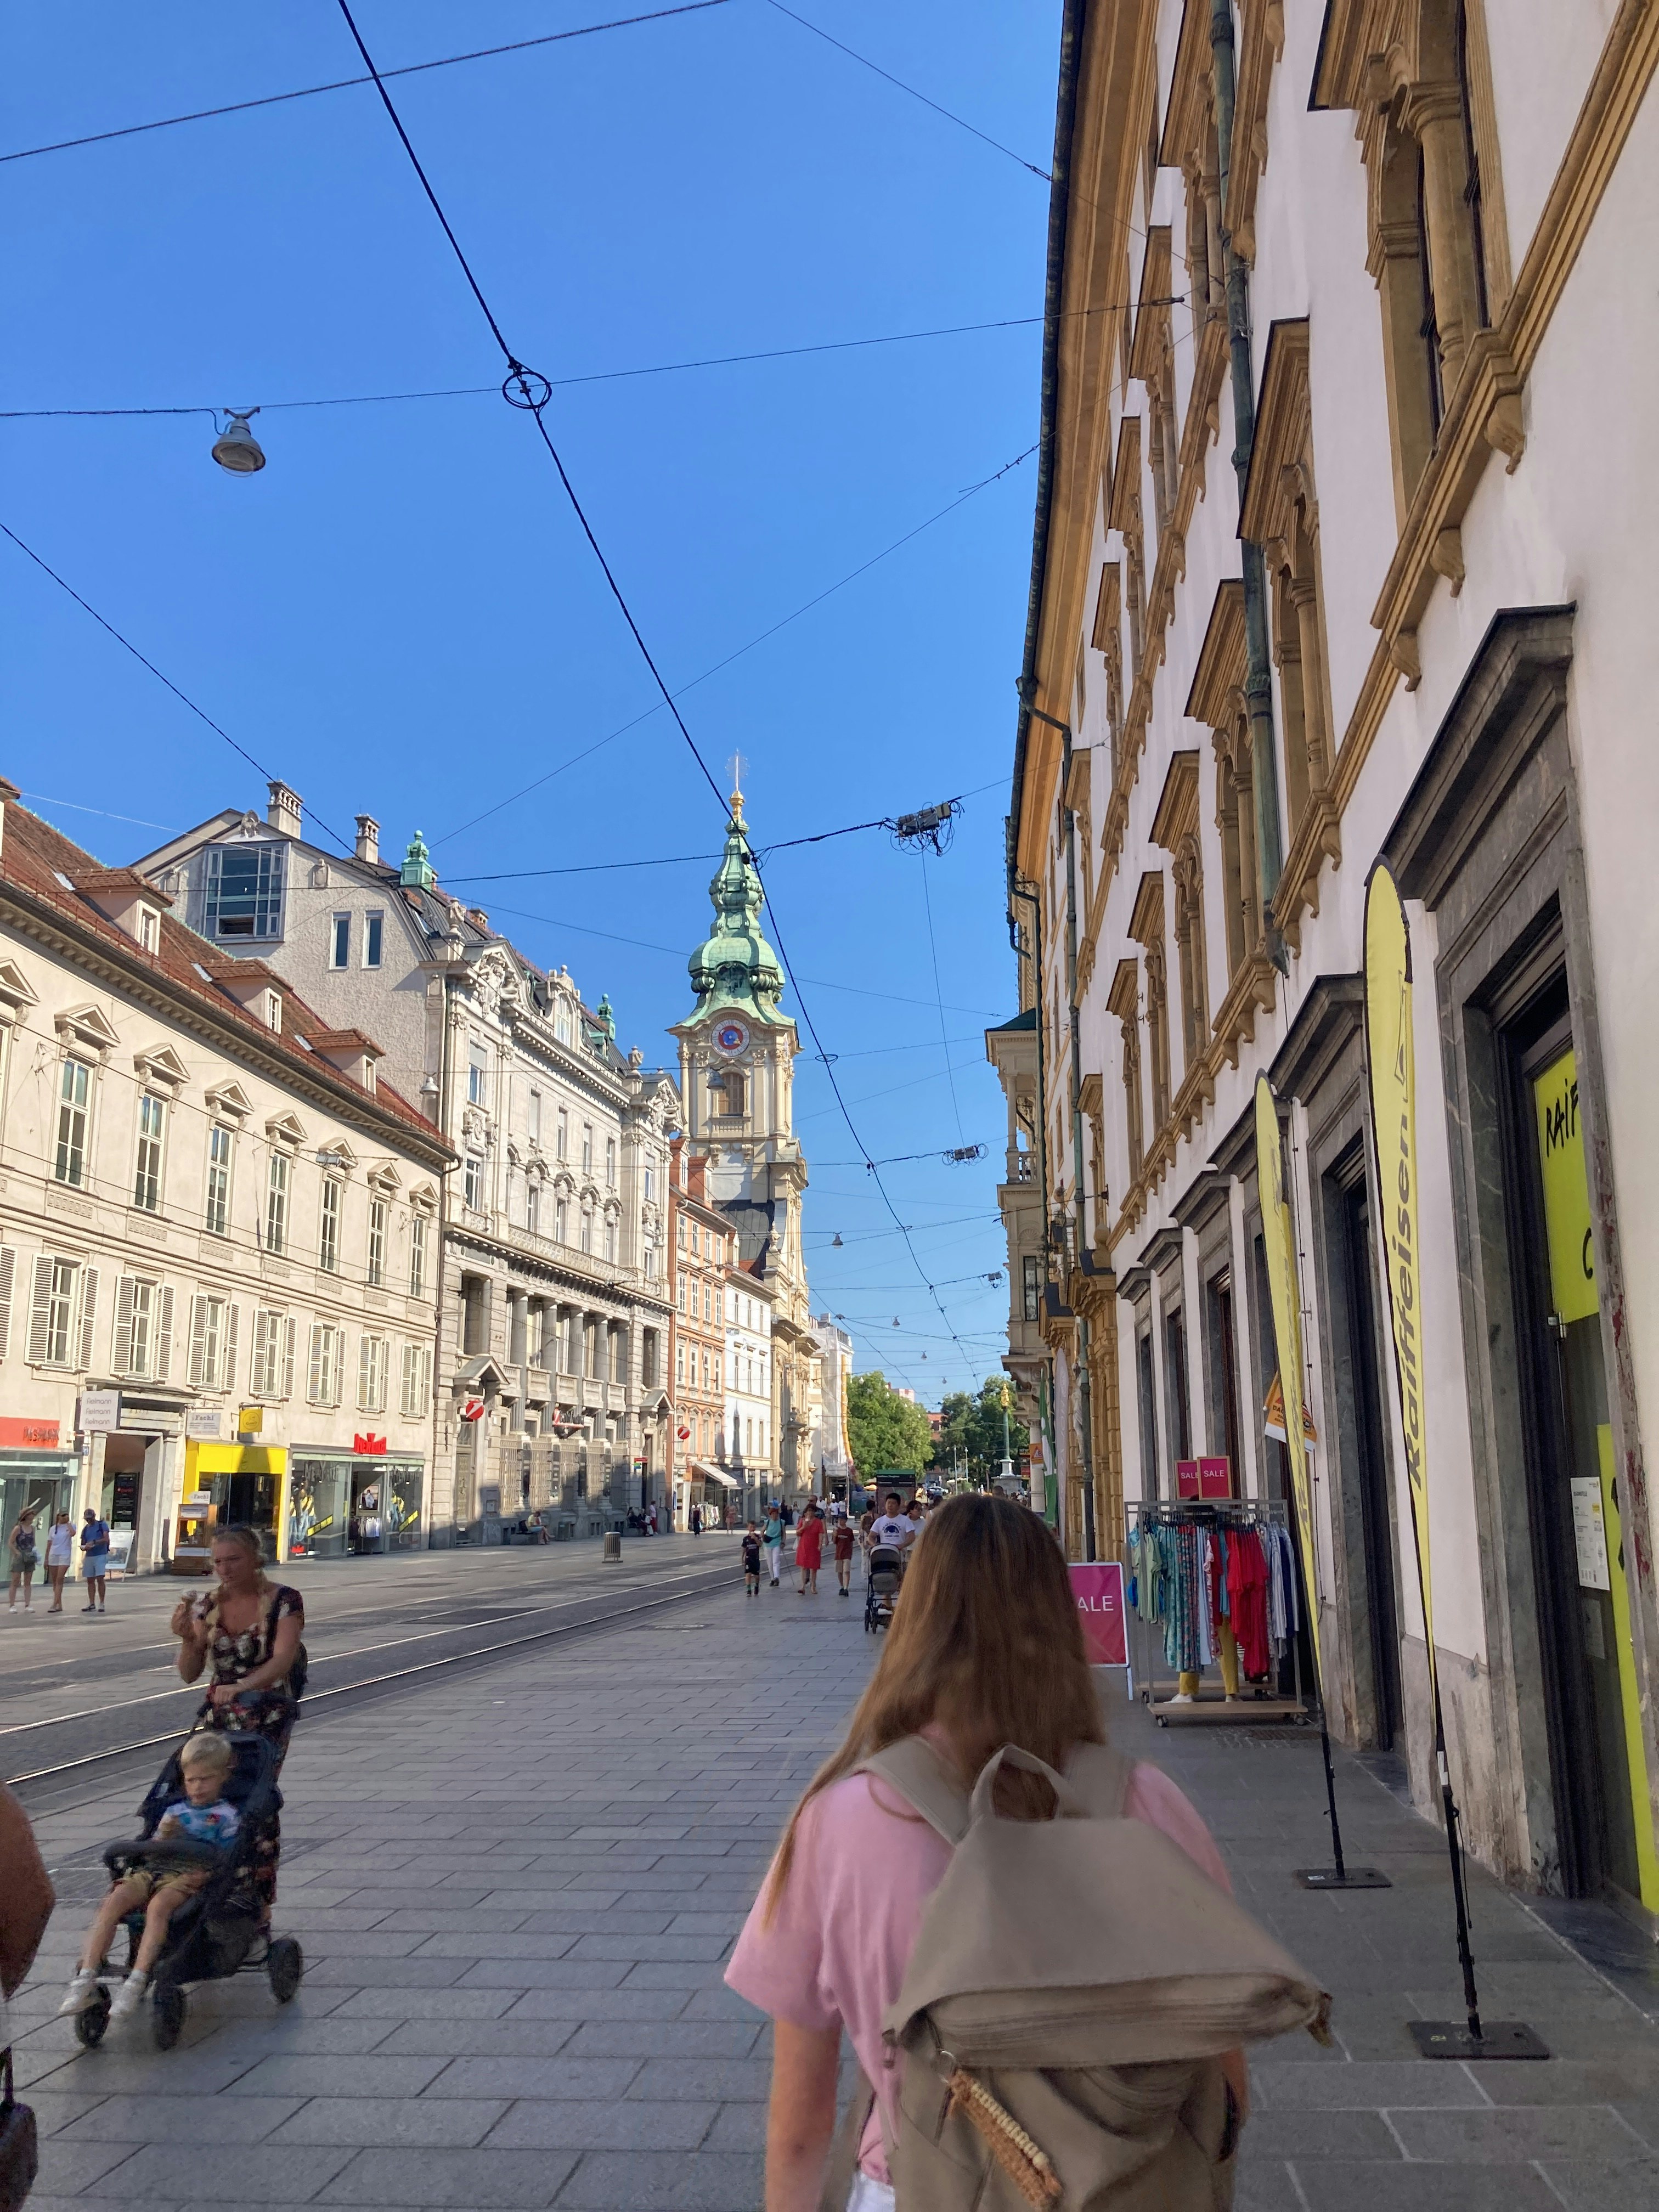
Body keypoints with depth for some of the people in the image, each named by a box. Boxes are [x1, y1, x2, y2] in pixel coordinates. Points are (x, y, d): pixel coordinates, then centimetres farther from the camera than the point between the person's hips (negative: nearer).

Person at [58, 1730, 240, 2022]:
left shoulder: (226, 1816, 10)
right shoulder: (175, 1811, 25)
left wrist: (205, 1875, -17)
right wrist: (163, 1835, -2)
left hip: (191, 1877, -5)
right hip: (154, 1869, 5)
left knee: (158, 1905, -37)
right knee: (114, 1900, -25)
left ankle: (136, 1983, -41)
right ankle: (86, 1979, -30)